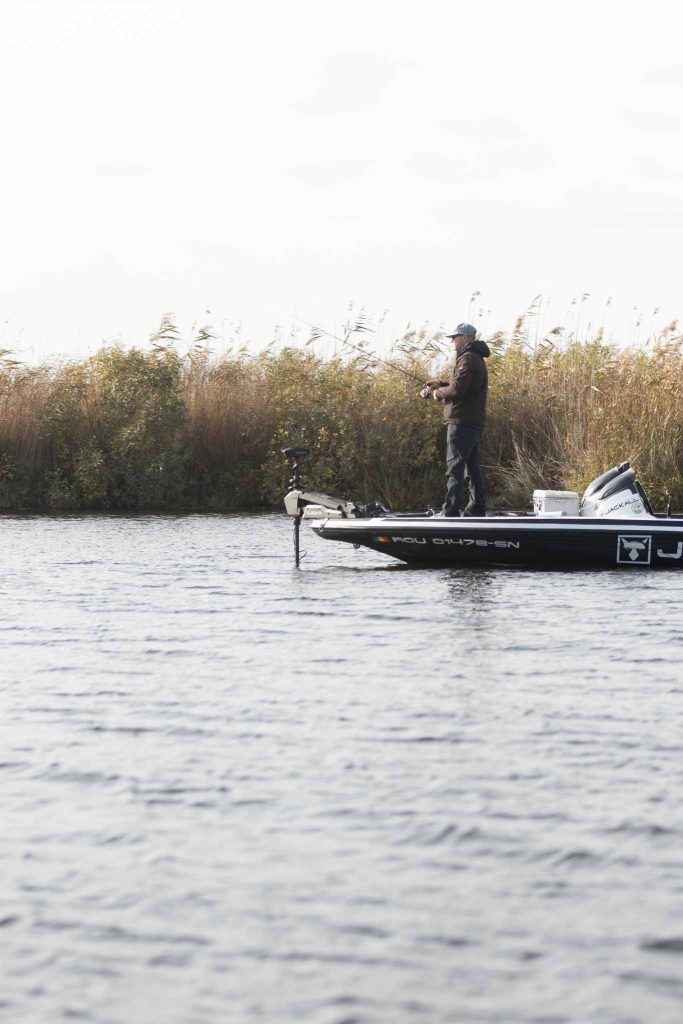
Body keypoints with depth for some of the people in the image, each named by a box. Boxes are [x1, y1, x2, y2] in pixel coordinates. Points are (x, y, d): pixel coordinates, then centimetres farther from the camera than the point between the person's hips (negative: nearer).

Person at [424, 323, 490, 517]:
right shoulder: (477, 358, 20)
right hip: (474, 421, 10)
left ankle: (450, 511, -15)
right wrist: (441, 384, 16)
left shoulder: (468, 359, -13)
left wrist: (439, 393, -5)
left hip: (462, 421, -10)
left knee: (455, 466, -11)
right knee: (472, 465, 15)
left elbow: (458, 389, -22)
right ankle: (477, 508, 18)